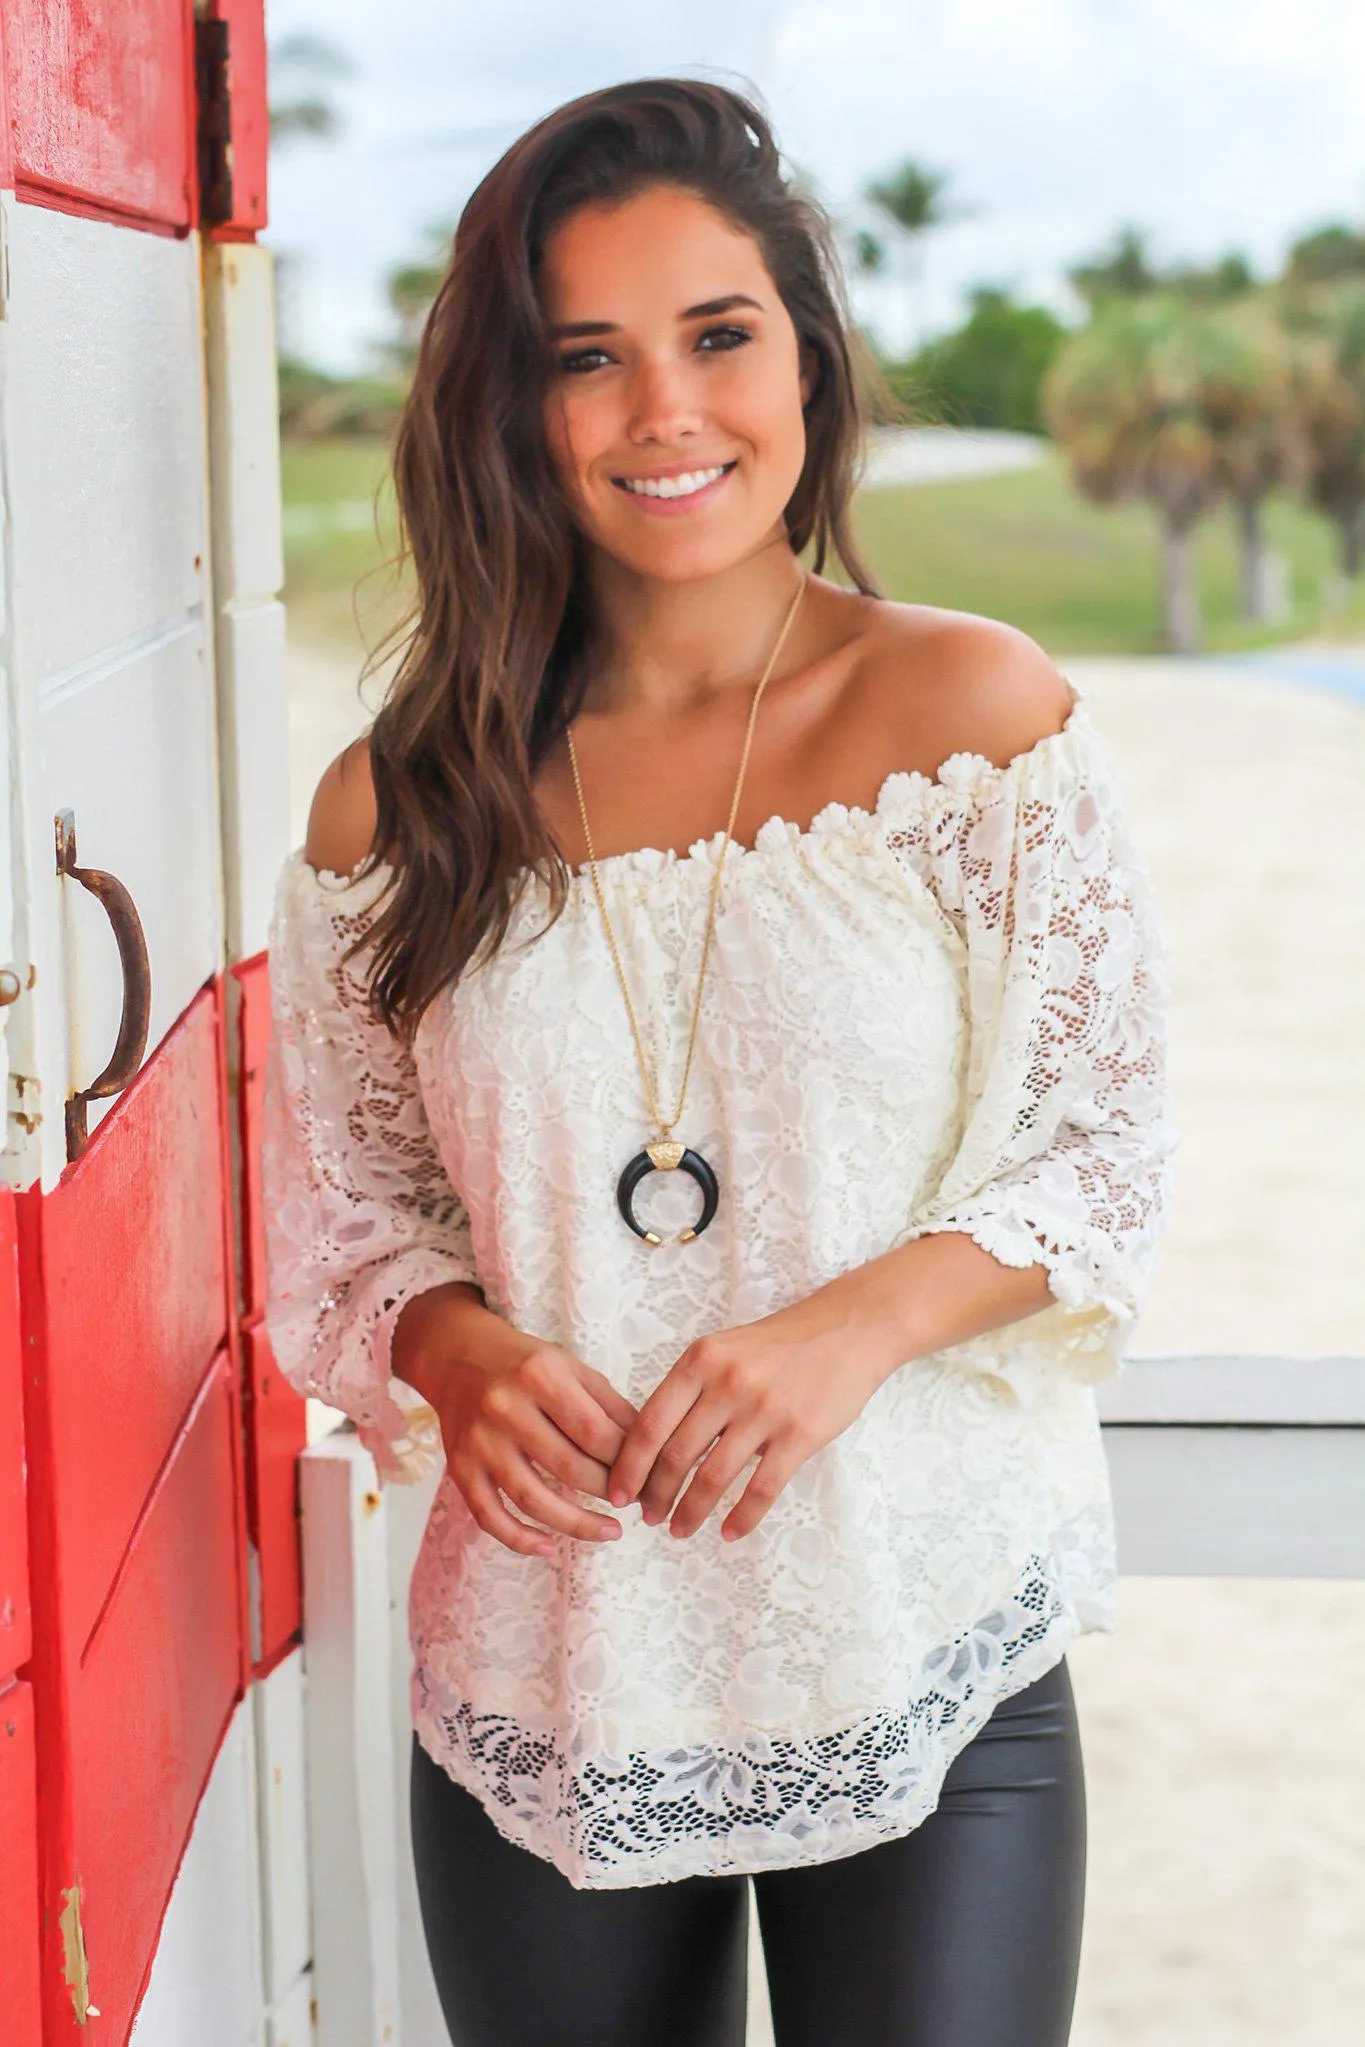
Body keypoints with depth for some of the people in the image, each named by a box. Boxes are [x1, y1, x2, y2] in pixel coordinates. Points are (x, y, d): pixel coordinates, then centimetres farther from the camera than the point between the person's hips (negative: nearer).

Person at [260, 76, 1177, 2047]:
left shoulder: (972, 708, -5)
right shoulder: (398, 810, 0)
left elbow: (1110, 1147, -3)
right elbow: (342, 1219, 7)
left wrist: (851, 1326, -18)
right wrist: (468, 1360, -14)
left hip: (925, 1672, -2)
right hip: (543, 1688, 2)